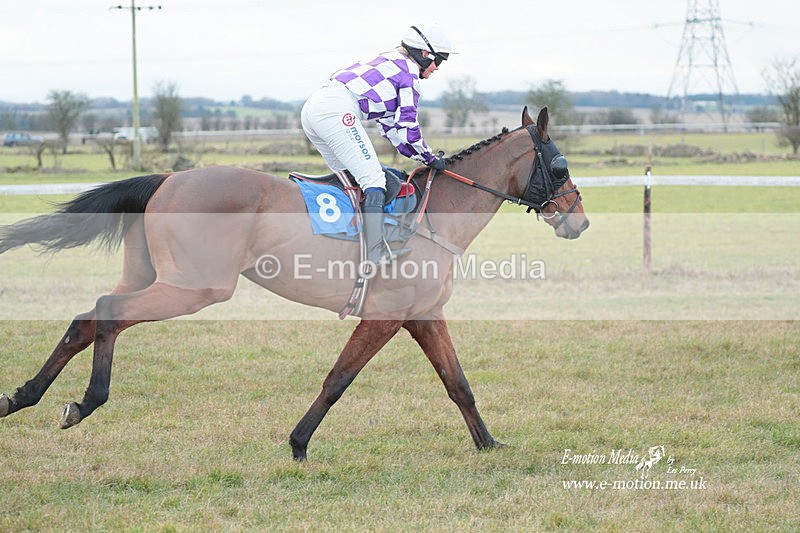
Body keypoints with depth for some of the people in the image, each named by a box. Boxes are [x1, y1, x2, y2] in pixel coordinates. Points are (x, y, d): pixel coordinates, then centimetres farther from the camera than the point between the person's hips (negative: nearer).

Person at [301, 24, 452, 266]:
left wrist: (420, 156, 31)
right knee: (373, 178, -10)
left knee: (349, 175, 22)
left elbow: (391, 125, 33)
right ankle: (375, 251, -20)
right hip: (337, 110, -10)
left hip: (312, 108, 10)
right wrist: (430, 159, 14)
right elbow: (407, 125, 1)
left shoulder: (390, 64, 32)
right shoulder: (409, 71, 5)